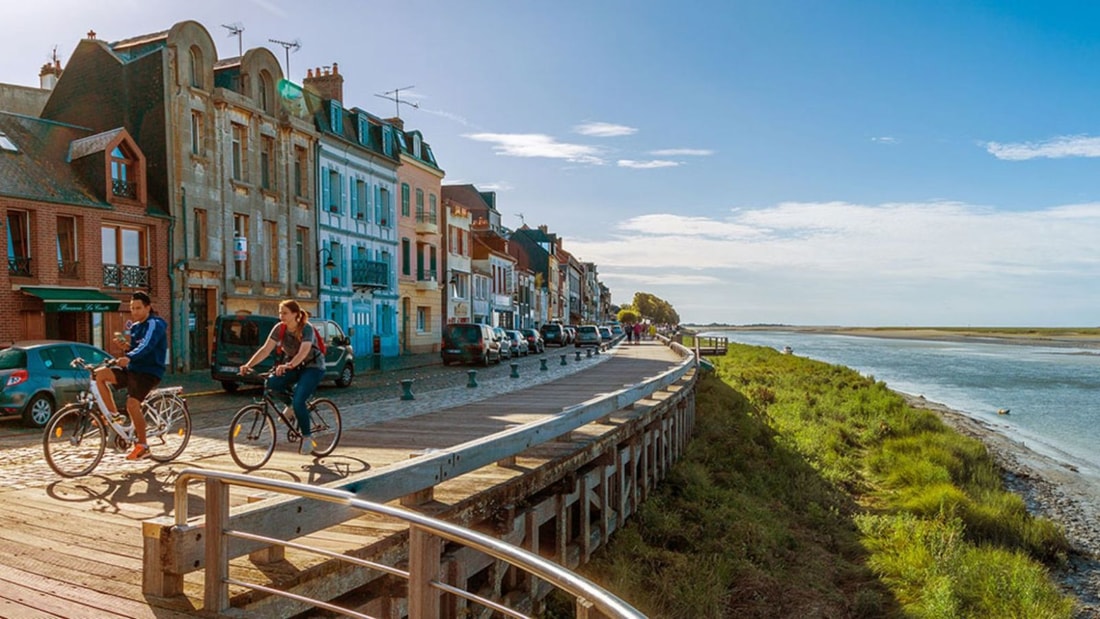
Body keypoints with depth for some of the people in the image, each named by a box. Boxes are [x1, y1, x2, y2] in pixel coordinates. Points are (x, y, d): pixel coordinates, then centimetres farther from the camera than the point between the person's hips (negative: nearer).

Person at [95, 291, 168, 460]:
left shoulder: (155, 324, -10)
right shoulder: (135, 327, 16)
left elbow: (146, 346, -27)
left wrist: (129, 357, -43)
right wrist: (127, 347, 0)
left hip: (149, 372, -8)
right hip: (132, 370, 8)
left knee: (132, 404, -22)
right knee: (100, 374, -10)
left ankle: (142, 446, -7)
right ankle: (113, 415, -1)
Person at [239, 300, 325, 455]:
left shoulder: (306, 329, -23)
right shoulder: (279, 328, -8)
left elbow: (303, 352, -38)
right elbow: (265, 349, -13)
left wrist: (288, 366, -55)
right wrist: (248, 365, -27)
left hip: (313, 367, -6)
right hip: (293, 366, 6)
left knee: (298, 401, -24)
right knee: (272, 383, -24)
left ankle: (307, 437, -3)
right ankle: (291, 404, 5)